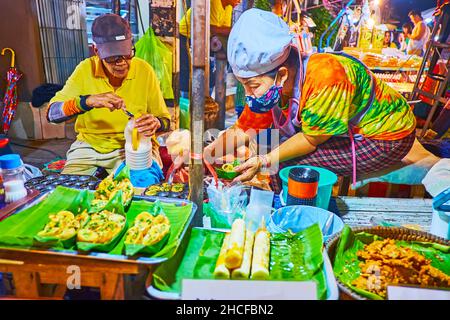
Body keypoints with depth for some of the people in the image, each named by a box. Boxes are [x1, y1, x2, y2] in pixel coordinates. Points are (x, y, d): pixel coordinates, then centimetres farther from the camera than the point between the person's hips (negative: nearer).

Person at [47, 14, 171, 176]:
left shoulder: (144, 71, -11)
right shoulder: (86, 69, -9)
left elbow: (165, 120, -5)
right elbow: (51, 113, -15)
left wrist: (156, 123, -30)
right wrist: (87, 101, -34)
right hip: (89, 144, 2)